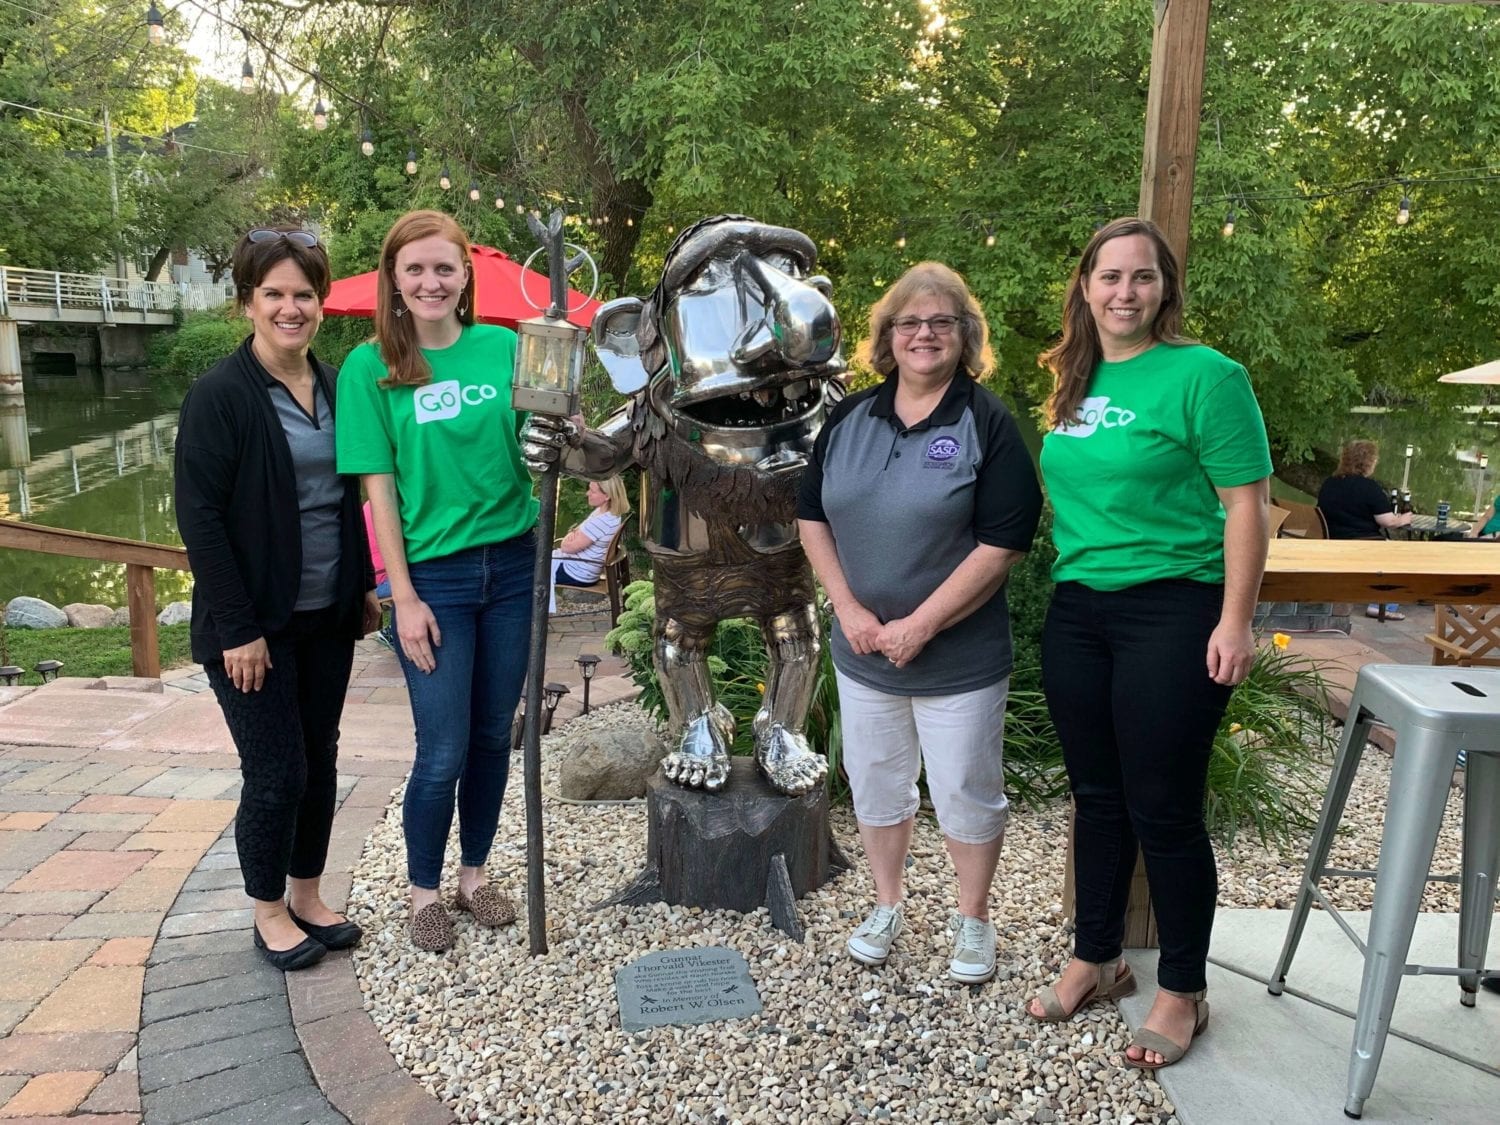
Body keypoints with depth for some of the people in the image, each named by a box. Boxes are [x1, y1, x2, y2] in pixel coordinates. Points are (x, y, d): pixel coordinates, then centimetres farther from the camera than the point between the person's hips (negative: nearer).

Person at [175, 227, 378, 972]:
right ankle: (268, 912, 21)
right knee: (277, 772, 0)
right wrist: (238, 628, -17)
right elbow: (199, 516, -15)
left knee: (320, 759, 13)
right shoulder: (219, 394, -12)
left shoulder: (333, 387, 7)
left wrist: (363, 587, 10)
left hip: (326, 615, 6)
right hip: (256, 622, -6)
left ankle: (307, 896, 30)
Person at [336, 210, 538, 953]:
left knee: (494, 735, 13)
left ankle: (474, 874, 33)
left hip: (511, 565, 3)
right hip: (434, 577, -3)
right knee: (444, 750, 2)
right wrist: (404, 598, -9)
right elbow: (379, 489, -6)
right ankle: (423, 891, 26)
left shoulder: (504, 348, 1)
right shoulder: (371, 366, -5)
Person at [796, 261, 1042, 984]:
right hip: (863, 650, 4)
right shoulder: (849, 418, 4)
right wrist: (847, 608, -6)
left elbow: (1003, 543, -17)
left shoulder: (987, 423, -10)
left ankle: (973, 920, 32)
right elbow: (812, 515, 7)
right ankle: (886, 907, 38)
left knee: (966, 792, 9)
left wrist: (921, 625, -19)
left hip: (960, 657, -4)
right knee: (875, 785, 17)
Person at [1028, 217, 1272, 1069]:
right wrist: (1063, 585, 12)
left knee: (1164, 810, 2)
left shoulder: (1204, 375, -9)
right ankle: (1096, 960, 32)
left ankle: (1184, 992, 22)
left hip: (1173, 614, -6)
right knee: (1097, 797, 15)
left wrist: (1235, 623, -16)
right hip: (1077, 612, 6)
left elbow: (1246, 503, -12)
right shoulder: (1075, 382, 10)